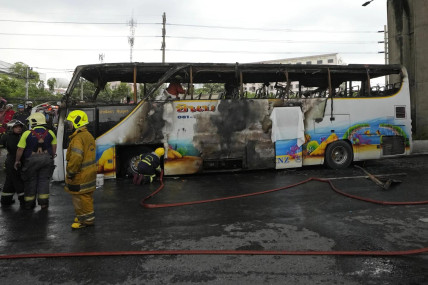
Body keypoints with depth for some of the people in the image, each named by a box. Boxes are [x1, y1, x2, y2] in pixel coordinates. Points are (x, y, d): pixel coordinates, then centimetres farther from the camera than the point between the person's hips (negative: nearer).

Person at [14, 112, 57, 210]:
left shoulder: (27, 133, -7)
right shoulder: (50, 133, 1)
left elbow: (20, 149, -5)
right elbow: (54, 147, 5)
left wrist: (17, 161, 6)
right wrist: (52, 157, 18)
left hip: (31, 160, -2)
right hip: (46, 159, 2)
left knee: (31, 181, 11)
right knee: (43, 180, 9)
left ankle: (29, 203, 20)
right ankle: (43, 202, 10)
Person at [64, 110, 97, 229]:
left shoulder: (78, 138, -20)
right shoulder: (89, 135, 12)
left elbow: (76, 158, -27)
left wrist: (70, 172, -17)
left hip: (81, 175, -10)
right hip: (89, 172, 10)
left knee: (80, 197, 1)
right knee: (86, 196, 19)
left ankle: (86, 220, 10)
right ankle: (88, 217, 32)